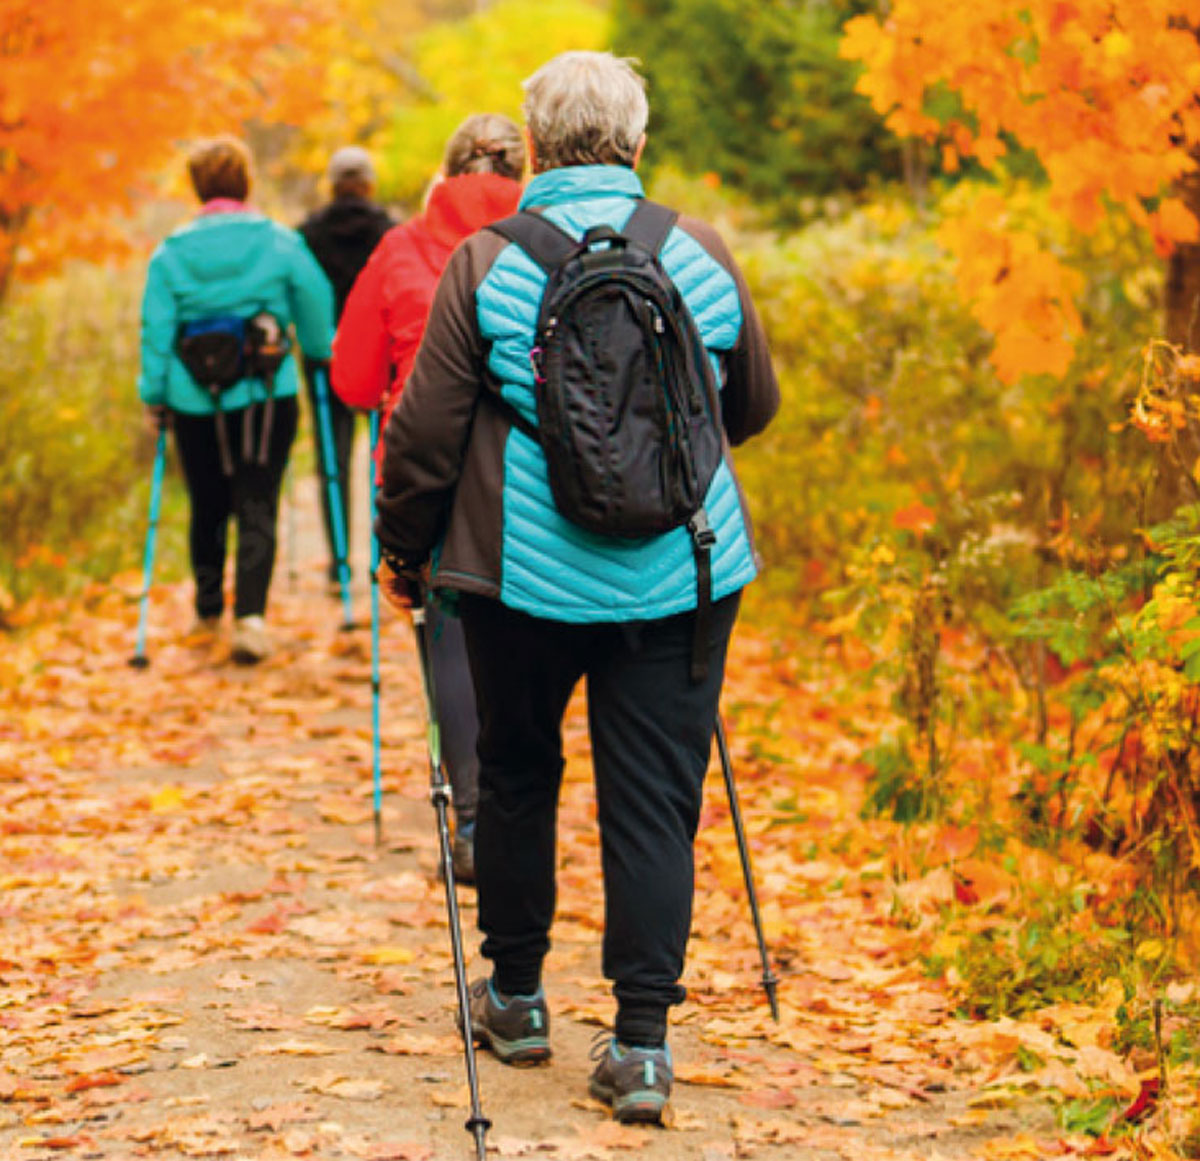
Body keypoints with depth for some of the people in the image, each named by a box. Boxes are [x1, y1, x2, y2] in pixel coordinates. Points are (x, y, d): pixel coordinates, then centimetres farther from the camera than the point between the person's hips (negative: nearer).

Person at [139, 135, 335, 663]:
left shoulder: (170, 253, -1)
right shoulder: (279, 242, -3)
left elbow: (155, 332, -1)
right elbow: (317, 308, 4)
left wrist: (154, 396, 7)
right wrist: (325, 356, 23)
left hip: (194, 401, 2)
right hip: (266, 397, -1)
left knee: (207, 507, 17)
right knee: (257, 508, 0)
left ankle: (209, 609, 28)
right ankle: (250, 614, -14)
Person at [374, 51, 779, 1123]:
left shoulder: (486, 267, -7)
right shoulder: (701, 254, -1)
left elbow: (425, 432, -5)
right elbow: (755, 405, 11)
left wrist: (402, 550, 10)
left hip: (526, 571, -1)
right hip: (680, 572, 1)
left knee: (517, 775, 18)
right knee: (655, 800, 3)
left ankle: (516, 998, 29)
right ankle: (642, 1041, 0)